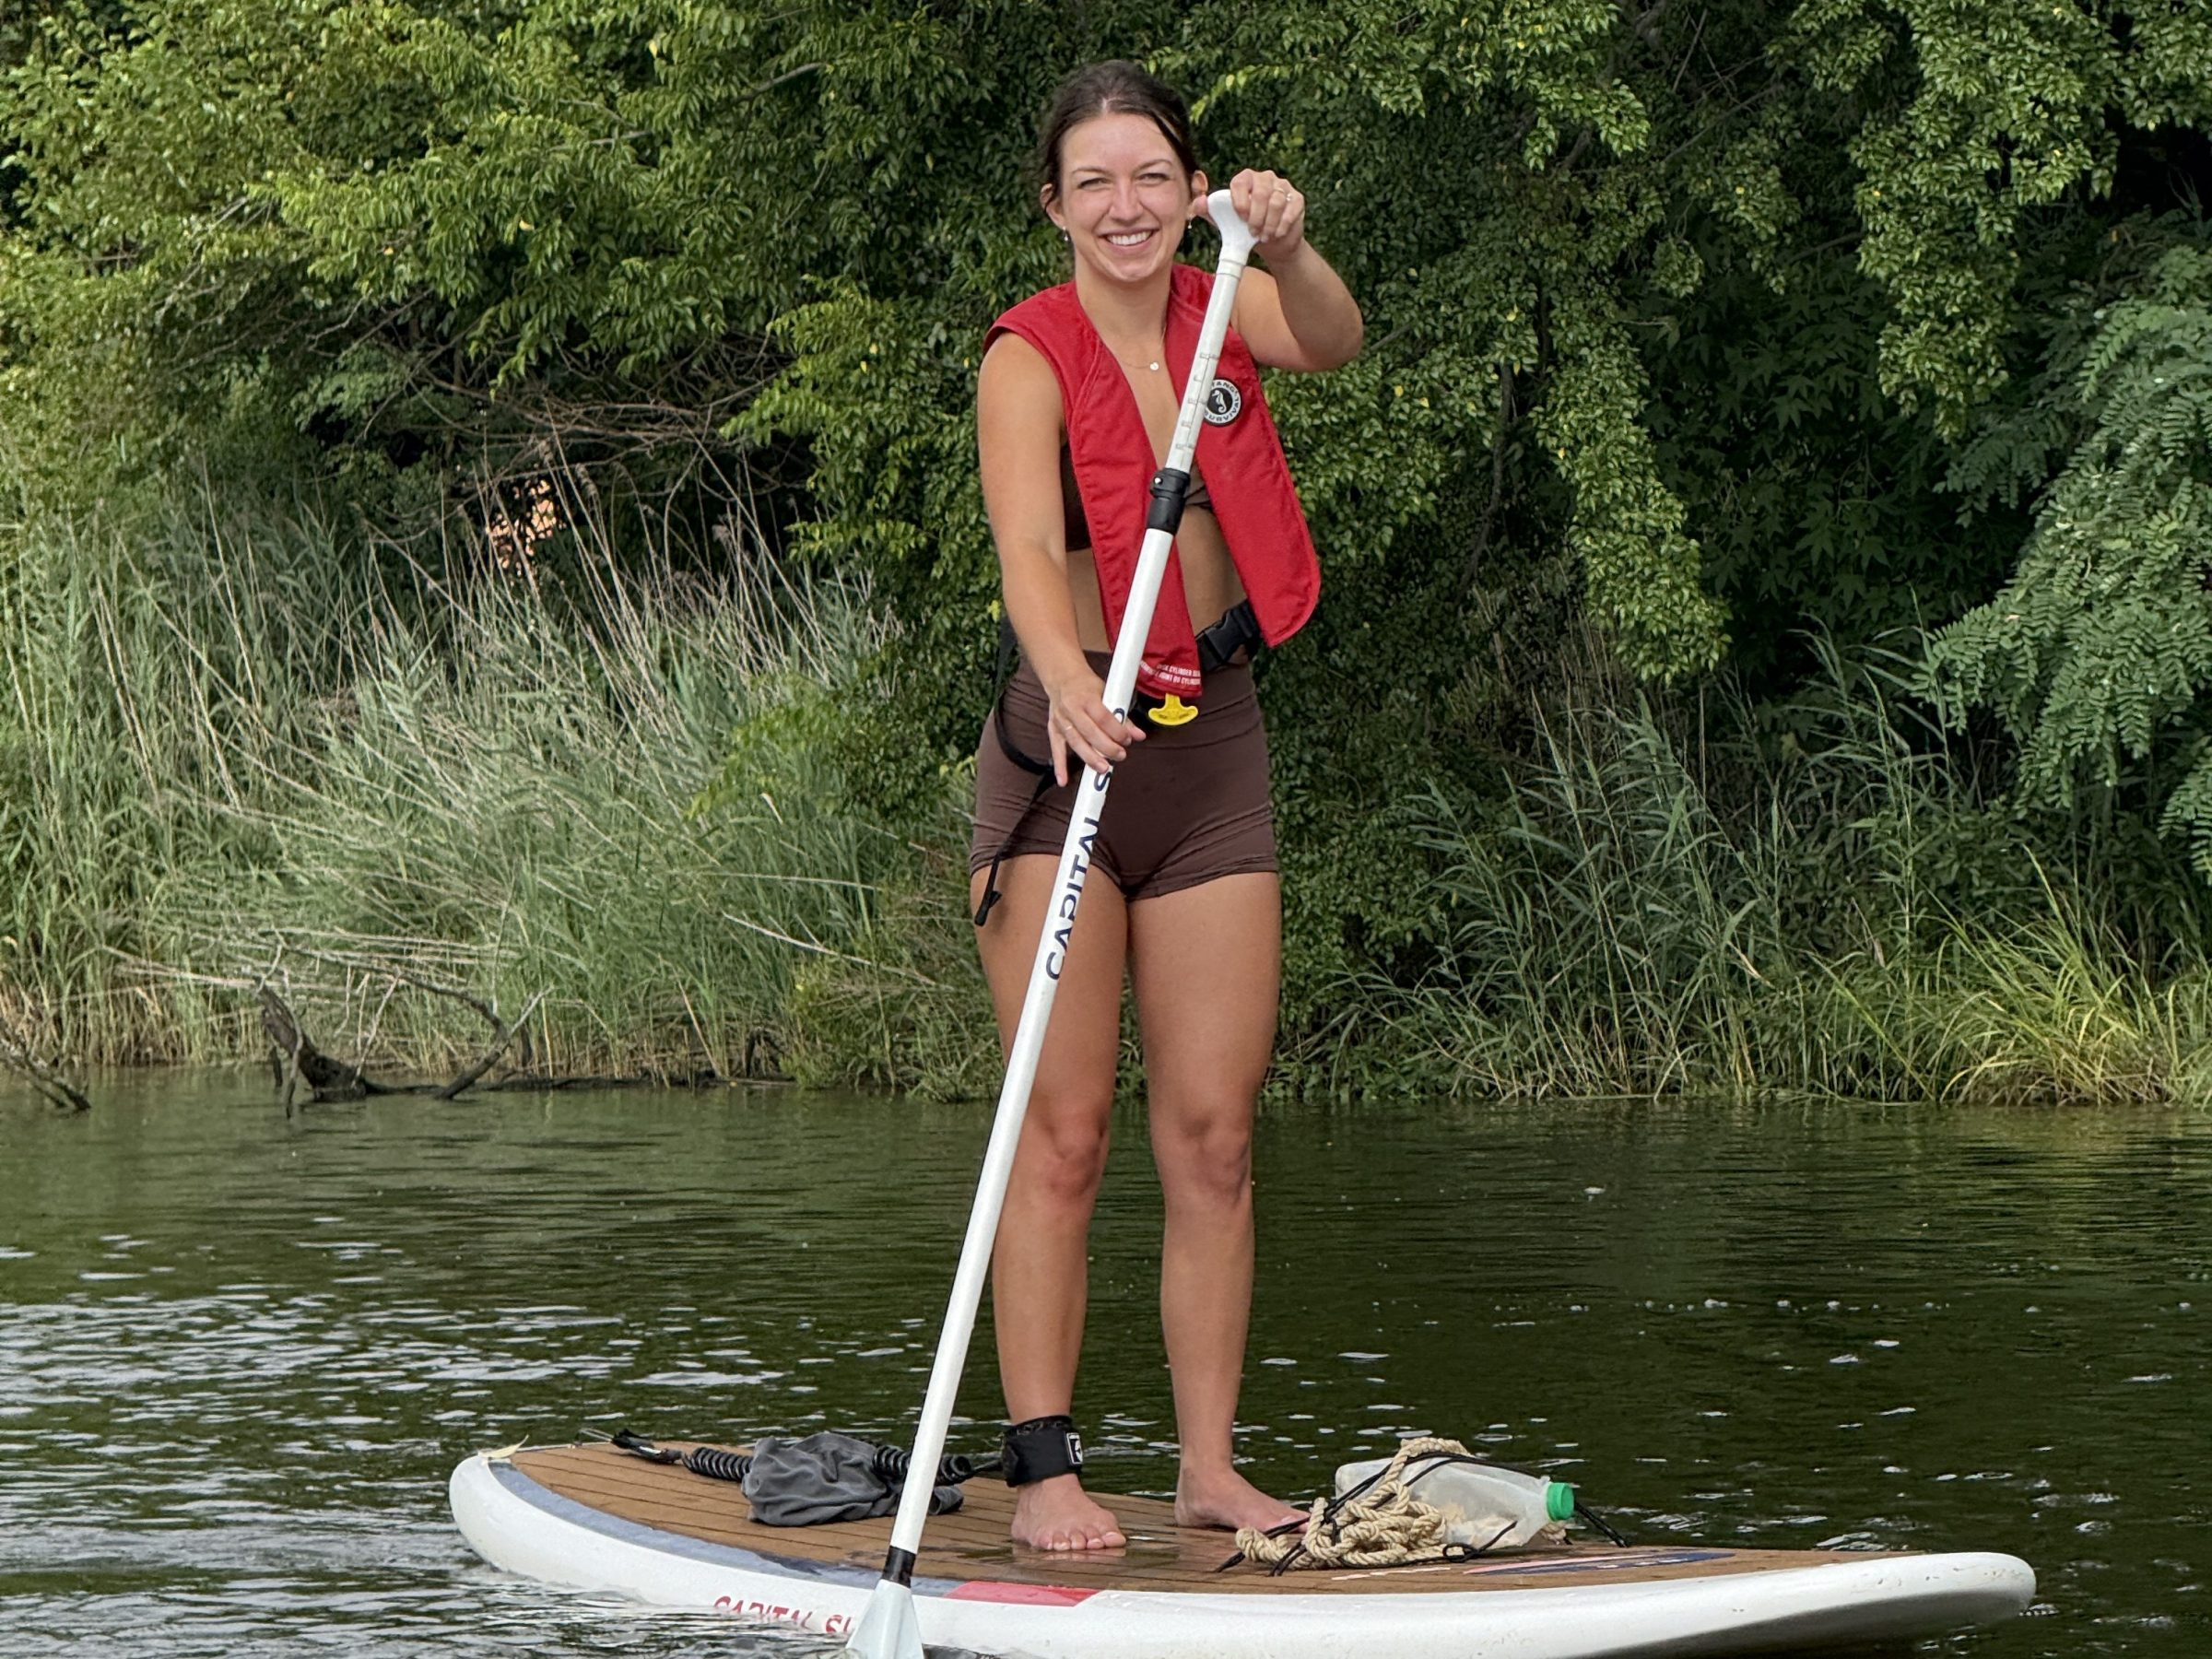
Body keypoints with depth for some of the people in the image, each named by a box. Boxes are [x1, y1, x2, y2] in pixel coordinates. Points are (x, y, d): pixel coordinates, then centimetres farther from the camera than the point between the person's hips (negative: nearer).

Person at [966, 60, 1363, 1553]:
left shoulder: (1219, 311, 3)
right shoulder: (1031, 358, -12)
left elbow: (1333, 343, -19)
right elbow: (1027, 545, -29)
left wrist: (1287, 250, -40)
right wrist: (1069, 685, -48)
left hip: (1214, 753, 5)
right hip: (1067, 744, -5)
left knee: (1215, 1135, 4)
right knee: (1065, 1133, -6)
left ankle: (1211, 1469, 7)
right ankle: (1046, 1468, -4)